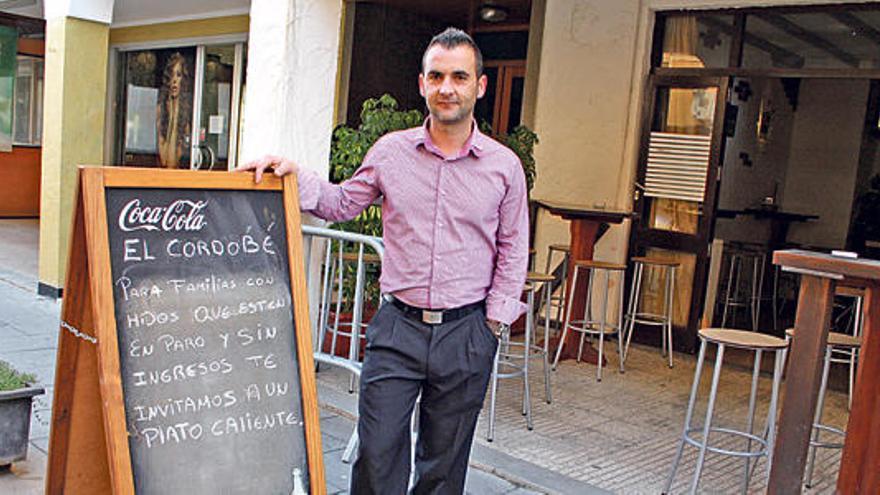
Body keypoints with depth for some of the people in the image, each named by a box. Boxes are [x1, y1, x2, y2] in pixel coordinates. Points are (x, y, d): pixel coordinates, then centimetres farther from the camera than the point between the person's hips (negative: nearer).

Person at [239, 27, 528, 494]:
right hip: (397, 325, 0)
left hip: (466, 333, 0)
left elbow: (512, 250, 7)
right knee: (377, 452, 1)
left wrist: (494, 319, 3)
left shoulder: (504, 165, 0)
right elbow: (342, 203, 14)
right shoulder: (390, 151, 2)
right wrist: (295, 175, -1)